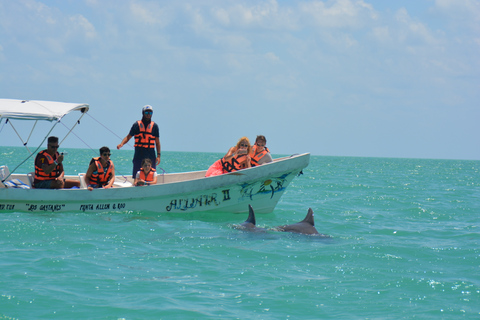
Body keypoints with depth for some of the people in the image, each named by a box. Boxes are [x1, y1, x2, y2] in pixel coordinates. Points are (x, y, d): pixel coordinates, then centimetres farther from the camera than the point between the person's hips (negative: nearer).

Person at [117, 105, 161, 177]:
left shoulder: (154, 126, 7)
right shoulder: (137, 125, 6)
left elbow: (157, 142, 8)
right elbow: (128, 137, 6)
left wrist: (158, 156, 1)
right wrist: (121, 144, -14)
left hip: (150, 156, 0)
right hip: (139, 155, 0)